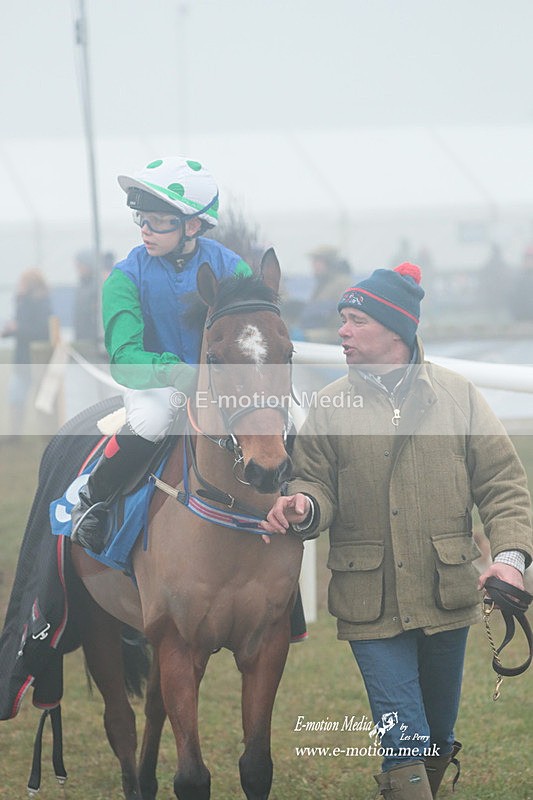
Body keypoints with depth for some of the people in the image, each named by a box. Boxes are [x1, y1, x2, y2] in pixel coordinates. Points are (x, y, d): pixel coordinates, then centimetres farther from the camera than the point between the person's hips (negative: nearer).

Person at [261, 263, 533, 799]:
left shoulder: (455, 394, 3)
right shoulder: (331, 405, 2)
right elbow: (315, 481, 1)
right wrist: (303, 507, -23)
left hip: (446, 594, 2)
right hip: (370, 602, -1)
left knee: (438, 737, 15)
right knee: (404, 741, -8)